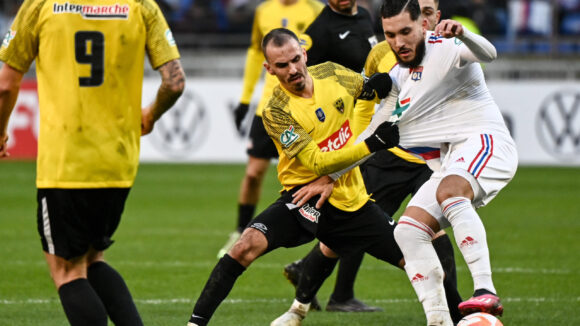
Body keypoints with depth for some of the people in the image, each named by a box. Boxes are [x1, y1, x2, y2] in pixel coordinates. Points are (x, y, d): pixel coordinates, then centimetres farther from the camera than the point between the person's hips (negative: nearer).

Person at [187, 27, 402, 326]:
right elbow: (317, 163, -24)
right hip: (305, 197, -5)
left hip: (352, 199, 5)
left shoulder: (331, 73, -2)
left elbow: (369, 90, 19)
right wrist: (369, 145, -31)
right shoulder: (276, 112, -17)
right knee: (248, 245, -28)